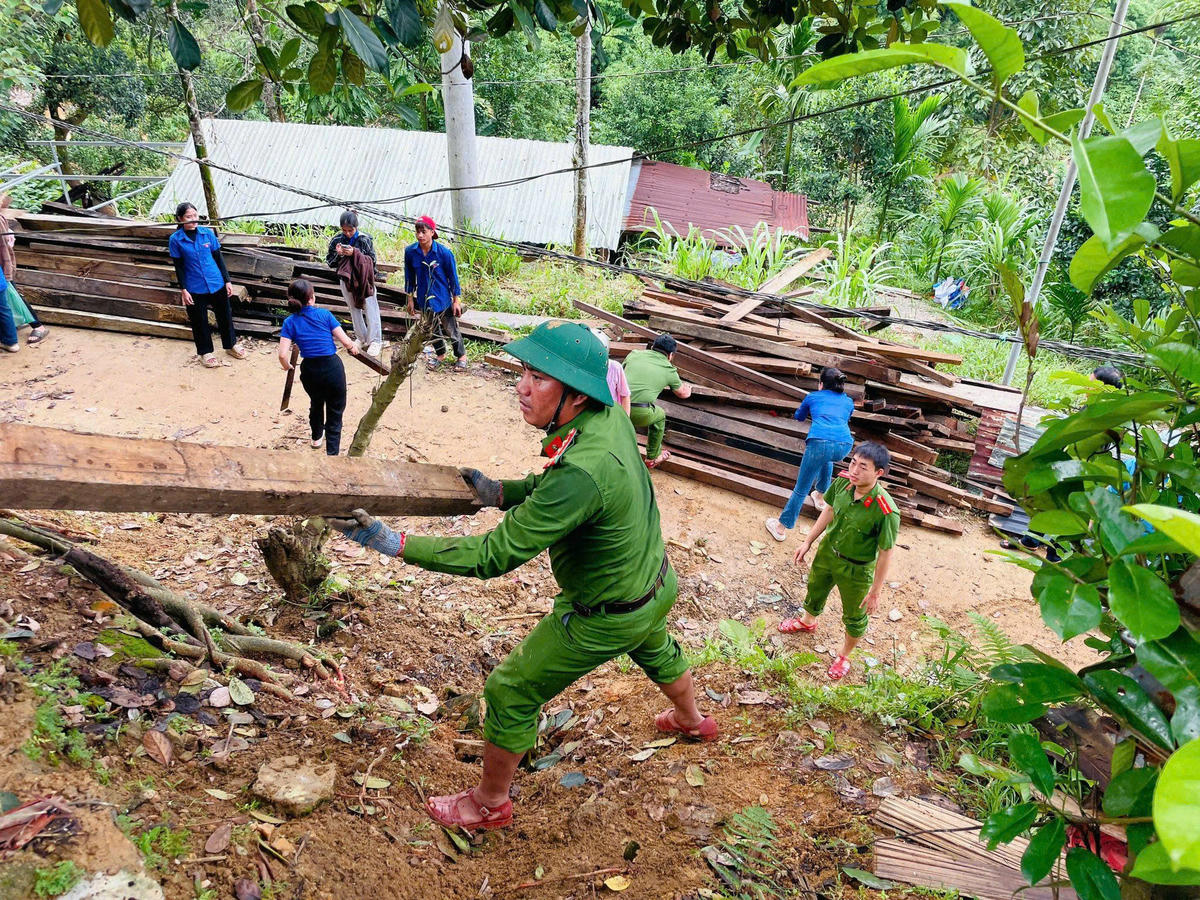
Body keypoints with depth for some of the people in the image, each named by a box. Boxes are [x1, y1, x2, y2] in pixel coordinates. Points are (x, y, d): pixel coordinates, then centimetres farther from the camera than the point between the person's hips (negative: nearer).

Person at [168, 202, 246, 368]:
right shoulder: (175, 239, -8)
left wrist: (227, 281, 3)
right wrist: (183, 290, -7)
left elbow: (218, 258, 4)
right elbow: (179, 267, -3)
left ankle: (231, 344, 36)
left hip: (217, 284, 2)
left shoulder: (208, 233, -3)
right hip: (195, 289, -2)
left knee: (224, 315, 15)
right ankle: (205, 352, 27)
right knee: (199, 321, 10)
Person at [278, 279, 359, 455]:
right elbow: (346, 342, -8)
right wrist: (353, 346, 14)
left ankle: (317, 437, 55)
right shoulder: (324, 314, -6)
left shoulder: (290, 322, -2)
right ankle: (332, 452, 6)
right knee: (335, 411, 10)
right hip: (333, 367, -3)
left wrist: (287, 367, 9)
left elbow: (283, 355, -12)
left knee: (316, 403, 31)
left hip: (310, 372, 3)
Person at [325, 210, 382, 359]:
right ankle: (361, 338, 29)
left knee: (370, 310, -1)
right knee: (354, 309, 15)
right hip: (346, 279, 4)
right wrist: (338, 254, -19)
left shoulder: (365, 239, -13)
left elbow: (372, 260, -14)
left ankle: (375, 341, 9)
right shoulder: (336, 240, -4)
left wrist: (354, 253, -25)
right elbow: (329, 262, 2)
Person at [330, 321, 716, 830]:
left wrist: (393, 543, -33)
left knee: (511, 692, 8)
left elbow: (494, 555, -34)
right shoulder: (611, 416, -14)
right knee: (656, 651, 38)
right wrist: (501, 493, -8)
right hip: (657, 583, 8)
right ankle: (692, 721, 68)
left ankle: (489, 804, 31)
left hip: (604, 618, -8)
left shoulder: (581, 472, -39)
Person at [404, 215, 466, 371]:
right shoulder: (410, 252, -10)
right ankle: (440, 354, 43)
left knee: (451, 330, 9)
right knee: (432, 329, 19)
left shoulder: (444, 252, -18)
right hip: (424, 299, 3)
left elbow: (453, 276, -8)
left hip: (444, 299, -3)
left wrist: (457, 300, -6)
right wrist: (410, 299, 6)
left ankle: (461, 356, 31)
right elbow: (409, 276, 3)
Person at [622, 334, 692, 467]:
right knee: (659, 415, 28)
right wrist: (687, 390, 58)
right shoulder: (669, 370, 15)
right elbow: (682, 394, 33)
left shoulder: (634, 354, 18)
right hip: (640, 414, -3)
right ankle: (653, 458, 39)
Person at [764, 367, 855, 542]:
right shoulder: (848, 402, 29)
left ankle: (781, 528, 10)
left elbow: (799, 417, 42)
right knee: (825, 458, 40)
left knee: (801, 490, 5)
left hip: (820, 441, -3)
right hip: (844, 446, 3)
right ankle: (821, 496, 47)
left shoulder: (813, 397, 23)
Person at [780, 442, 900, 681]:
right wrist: (808, 542, 7)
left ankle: (844, 656, 51)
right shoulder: (843, 481, -22)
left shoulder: (886, 512, -37)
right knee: (815, 589, 33)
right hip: (828, 551, 5)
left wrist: (875, 592, -15)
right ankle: (807, 621, 66)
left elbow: (885, 554, -24)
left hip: (856, 570, -5)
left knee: (854, 617, 22)